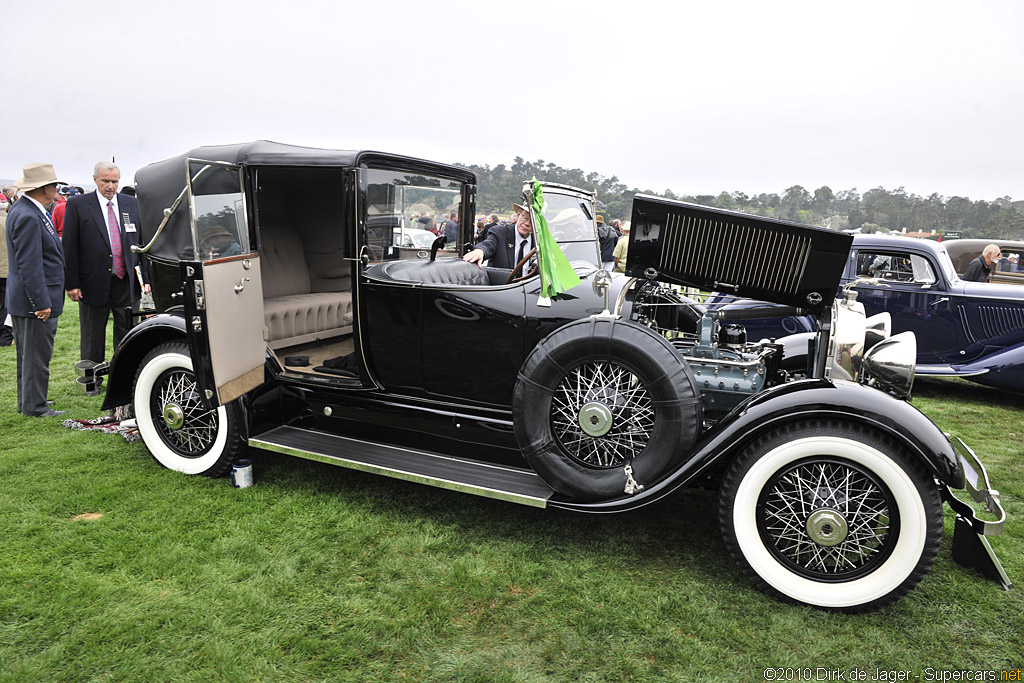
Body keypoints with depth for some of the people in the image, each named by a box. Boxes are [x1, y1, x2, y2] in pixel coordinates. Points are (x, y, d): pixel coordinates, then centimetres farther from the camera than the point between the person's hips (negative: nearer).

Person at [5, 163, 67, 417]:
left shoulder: (23, 208, 12)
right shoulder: (28, 217, -21)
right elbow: (29, 265, -24)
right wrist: (42, 303, -22)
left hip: (23, 299, 11)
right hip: (35, 300, -11)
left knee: (28, 354, 18)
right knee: (36, 355, -1)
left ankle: (28, 402, 30)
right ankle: (35, 406, 8)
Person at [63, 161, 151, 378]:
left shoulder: (132, 204, 7)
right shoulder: (77, 204, -1)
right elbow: (69, 247, -3)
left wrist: (145, 277, 5)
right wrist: (72, 283, -8)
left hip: (126, 283, 2)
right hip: (94, 284, -2)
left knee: (126, 334, 10)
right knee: (93, 338, 10)